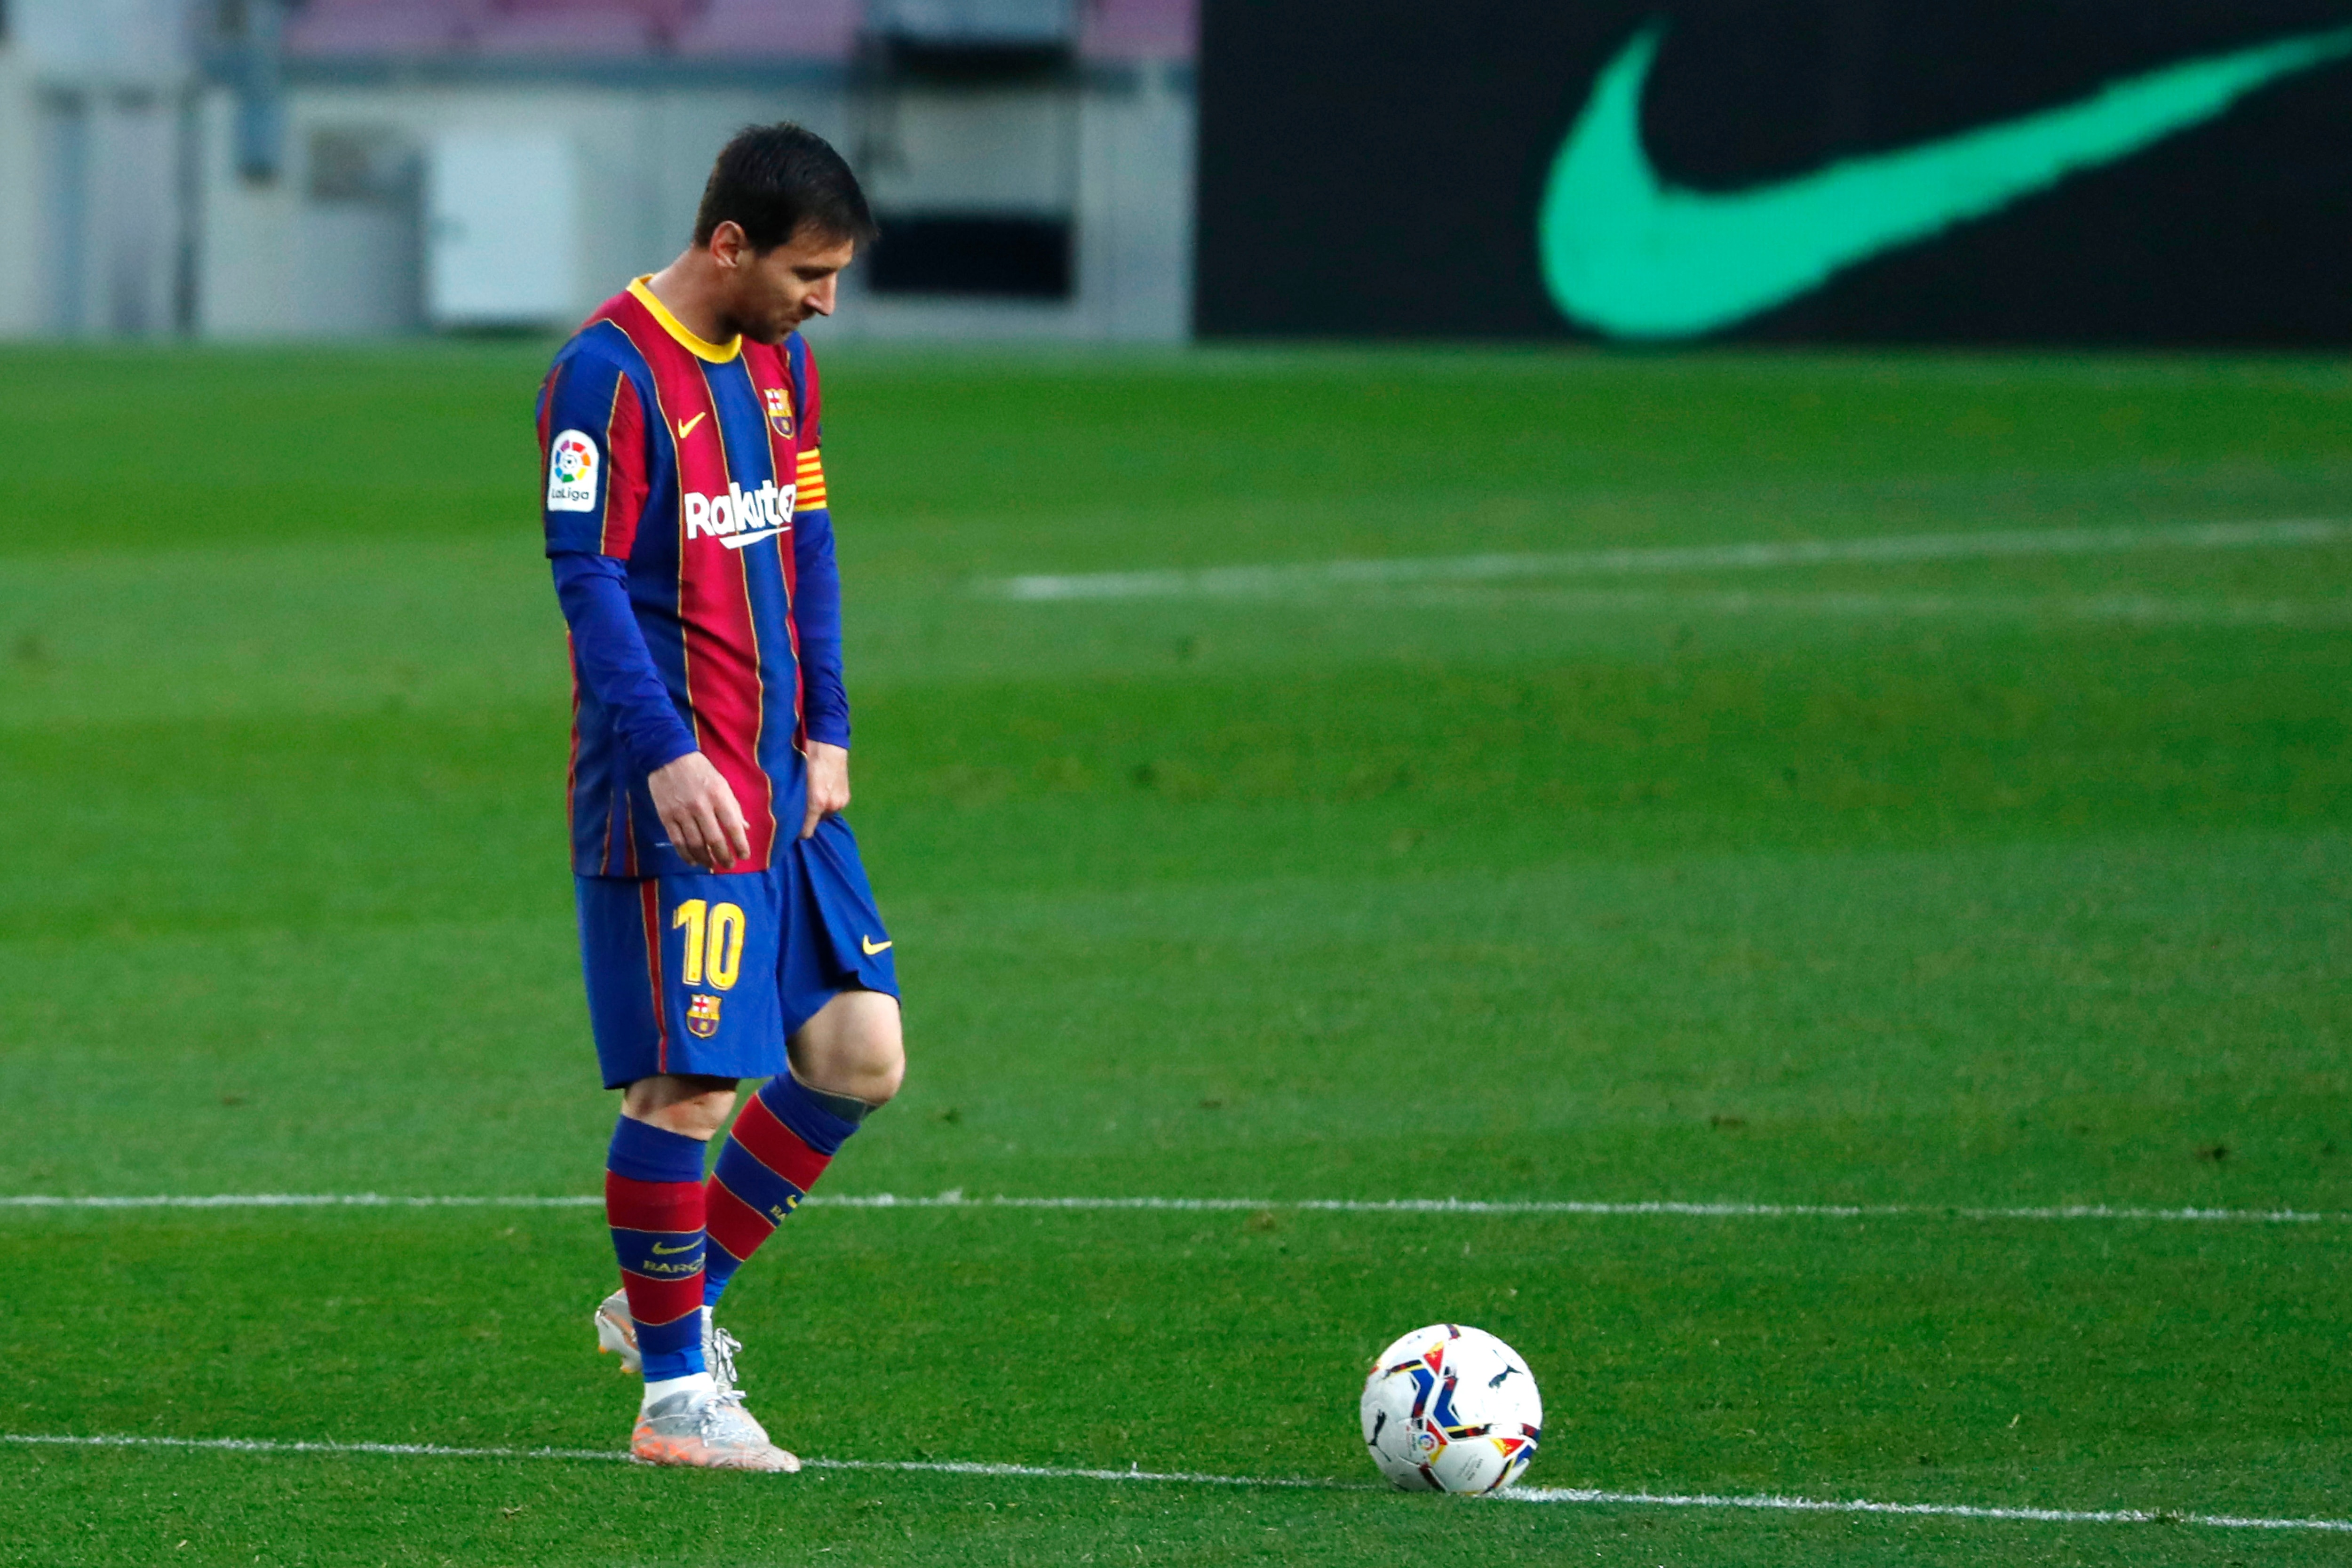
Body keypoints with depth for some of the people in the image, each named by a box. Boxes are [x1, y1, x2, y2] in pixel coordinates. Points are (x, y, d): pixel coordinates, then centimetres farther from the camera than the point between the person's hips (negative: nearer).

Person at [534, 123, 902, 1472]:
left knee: (861, 1057, 4)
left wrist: (826, 735, 8)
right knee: (685, 1081, -6)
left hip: (786, 788, 8)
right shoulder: (611, 373, -13)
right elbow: (589, 579, -16)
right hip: (675, 796, -8)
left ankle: (672, 1301, 18)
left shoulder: (781, 366, 12)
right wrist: (667, 755, -23)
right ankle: (675, 1395, 4)